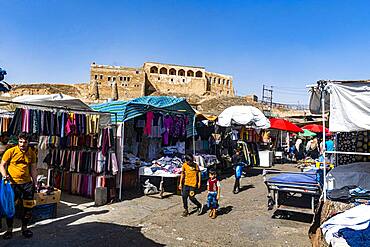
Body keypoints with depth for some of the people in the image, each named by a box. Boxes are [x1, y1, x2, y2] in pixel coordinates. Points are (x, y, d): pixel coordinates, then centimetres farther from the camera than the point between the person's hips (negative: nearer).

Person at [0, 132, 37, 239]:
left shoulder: (32, 154, 4)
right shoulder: (10, 152, -6)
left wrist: (35, 183, 9)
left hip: (27, 183, 3)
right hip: (12, 183, -3)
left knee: (28, 207, 8)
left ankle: (24, 228, 26)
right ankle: (9, 230, 23)